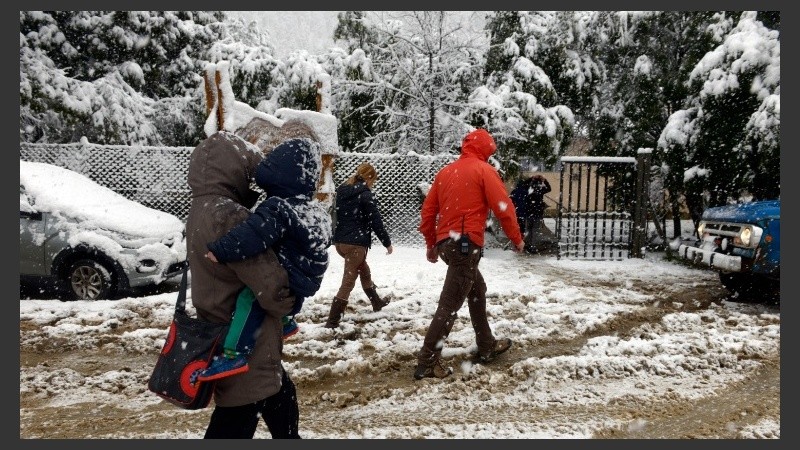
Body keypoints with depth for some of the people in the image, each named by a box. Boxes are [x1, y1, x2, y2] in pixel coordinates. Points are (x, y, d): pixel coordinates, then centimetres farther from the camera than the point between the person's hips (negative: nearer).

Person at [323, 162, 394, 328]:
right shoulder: (365, 195, -11)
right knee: (348, 282, -4)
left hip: (340, 241, 9)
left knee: (364, 270, 27)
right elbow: (376, 221, -10)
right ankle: (332, 321, -7)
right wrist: (387, 242, 0)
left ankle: (377, 302, 44)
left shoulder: (341, 191, 12)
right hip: (356, 243, -9)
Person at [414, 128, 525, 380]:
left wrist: (431, 243, 23)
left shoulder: (446, 171, 16)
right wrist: (517, 239, 6)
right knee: (450, 304, -7)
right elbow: (503, 208, -7)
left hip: (446, 243, 8)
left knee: (477, 290, 22)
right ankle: (427, 362, -7)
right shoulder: (484, 170, -3)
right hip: (466, 243, -8)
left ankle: (487, 347, 31)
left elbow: (428, 209, 15)